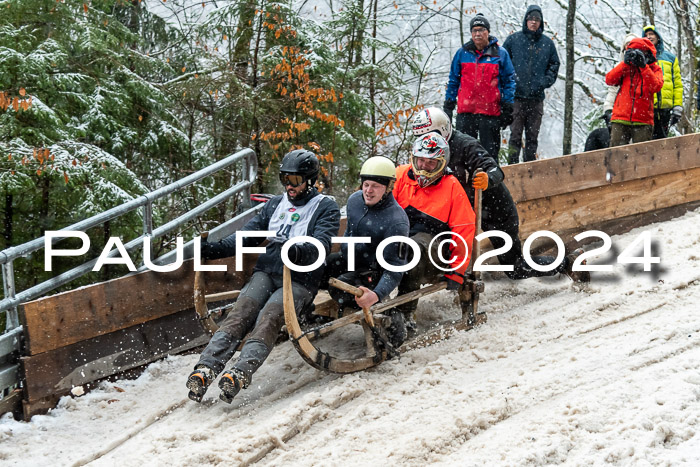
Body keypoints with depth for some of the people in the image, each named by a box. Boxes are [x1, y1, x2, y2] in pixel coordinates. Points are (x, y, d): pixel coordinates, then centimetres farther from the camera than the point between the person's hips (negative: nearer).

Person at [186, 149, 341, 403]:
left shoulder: (326, 208, 6)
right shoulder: (275, 205, 22)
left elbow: (321, 245, -12)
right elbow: (248, 235, 16)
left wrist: (295, 251, -33)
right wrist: (216, 249, -2)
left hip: (300, 281, -4)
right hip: (266, 272, 4)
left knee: (269, 317, -31)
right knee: (242, 312, -23)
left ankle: (241, 373, -50)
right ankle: (206, 367, -40)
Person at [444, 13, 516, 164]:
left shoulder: (500, 54, 3)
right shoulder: (462, 53, 9)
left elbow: (509, 81, 6)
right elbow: (453, 81, 15)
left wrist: (507, 108, 0)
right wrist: (448, 105, 9)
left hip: (490, 112, -2)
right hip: (465, 112, 2)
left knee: (490, 152, 2)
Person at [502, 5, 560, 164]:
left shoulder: (547, 43, 10)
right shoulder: (513, 39, 5)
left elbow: (554, 65, 16)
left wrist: (544, 82, 1)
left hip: (537, 98, 2)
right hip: (516, 97, -2)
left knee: (532, 136, 5)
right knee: (515, 135, -5)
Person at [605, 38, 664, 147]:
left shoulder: (654, 69, 9)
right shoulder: (625, 67, 14)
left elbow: (656, 87, -10)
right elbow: (609, 80, 0)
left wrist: (643, 67, -16)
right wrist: (625, 63, -6)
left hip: (643, 121, -1)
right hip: (621, 119, 1)